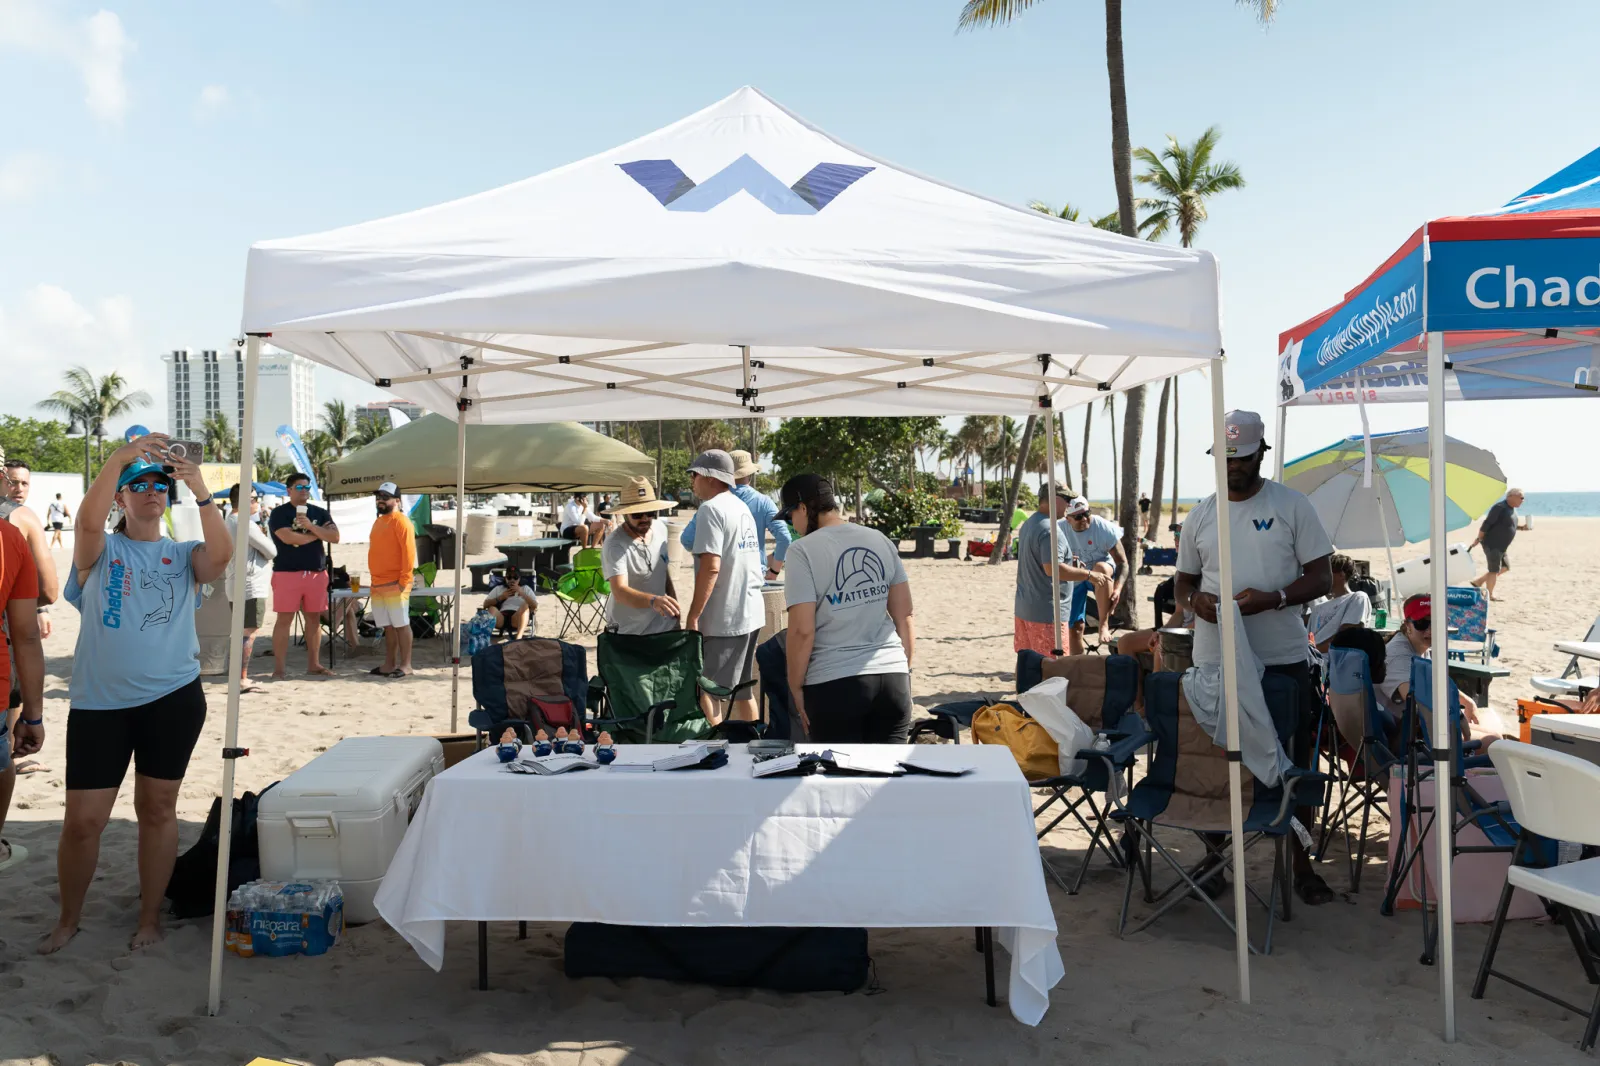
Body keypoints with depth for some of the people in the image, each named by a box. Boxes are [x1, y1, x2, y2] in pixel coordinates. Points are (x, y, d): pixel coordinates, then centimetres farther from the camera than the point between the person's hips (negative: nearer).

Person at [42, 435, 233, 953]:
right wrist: (119, 458, -31)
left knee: (158, 808, 9)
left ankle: (150, 916, 25)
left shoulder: (183, 554, 6)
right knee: (82, 819, 3)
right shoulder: (100, 551, 4)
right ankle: (68, 919, 26)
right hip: (98, 702, 0)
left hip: (173, 699, 1)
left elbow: (221, 555, -16)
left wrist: (202, 494, -28)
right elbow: (88, 521, -19)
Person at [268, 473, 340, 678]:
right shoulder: (279, 513, 0)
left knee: (314, 619, 9)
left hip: (317, 573, 5)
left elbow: (335, 537, 1)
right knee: (285, 619, -4)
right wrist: (318, 534, -4)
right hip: (287, 573, -4)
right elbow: (287, 537, -16)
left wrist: (310, 526, -13)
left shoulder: (320, 513, 13)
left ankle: (314, 664, 17)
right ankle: (278, 669, -1)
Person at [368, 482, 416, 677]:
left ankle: (406, 665, -1)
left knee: (401, 624, -4)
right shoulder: (378, 522, 19)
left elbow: (409, 552, -15)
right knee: (388, 626, 11)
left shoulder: (400, 521, -8)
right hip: (378, 585, 8)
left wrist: (404, 580, -19)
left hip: (395, 585, -8)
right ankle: (389, 664, 17)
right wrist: (373, 580, 16)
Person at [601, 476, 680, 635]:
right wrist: (653, 600, -51)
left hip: (665, 626, 6)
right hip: (629, 633, -6)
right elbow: (620, 591, -35)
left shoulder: (661, 529, -2)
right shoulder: (614, 545, -22)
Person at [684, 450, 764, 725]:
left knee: (705, 692, -2)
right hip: (751, 613, 9)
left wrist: (692, 616, -19)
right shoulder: (741, 507, 14)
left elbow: (711, 567, -22)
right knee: (741, 689, 19)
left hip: (724, 619, -9)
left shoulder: (712, 508, -14)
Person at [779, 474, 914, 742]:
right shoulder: (881, 541, 9)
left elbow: (802, 630, -13)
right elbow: (904, 617, 9)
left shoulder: (804, 550, -8)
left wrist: (795, 686, -2)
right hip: (892, 676, 5)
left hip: (835, 682, -5)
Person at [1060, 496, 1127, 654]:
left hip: (1099, 576, -2)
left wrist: (1117, 589, -34)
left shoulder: (1105, 528, -20)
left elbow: (1122, 562, -18)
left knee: (1102, 567, -39)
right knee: (1075, 627, -1)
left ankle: (1104, 623, -31)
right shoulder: (1060, 530, -15)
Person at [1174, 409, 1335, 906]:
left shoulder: (1292, 506, -1)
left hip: (1283, 660, -2)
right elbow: (1183, 581, 14)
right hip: (1213, 660, 2)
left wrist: (1272, 598, -20)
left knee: (1294, 763, 6)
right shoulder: (1201, 514, 8)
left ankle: (1301, 864, 21)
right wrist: (1195, 600, -11)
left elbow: (1321, 578, -2)